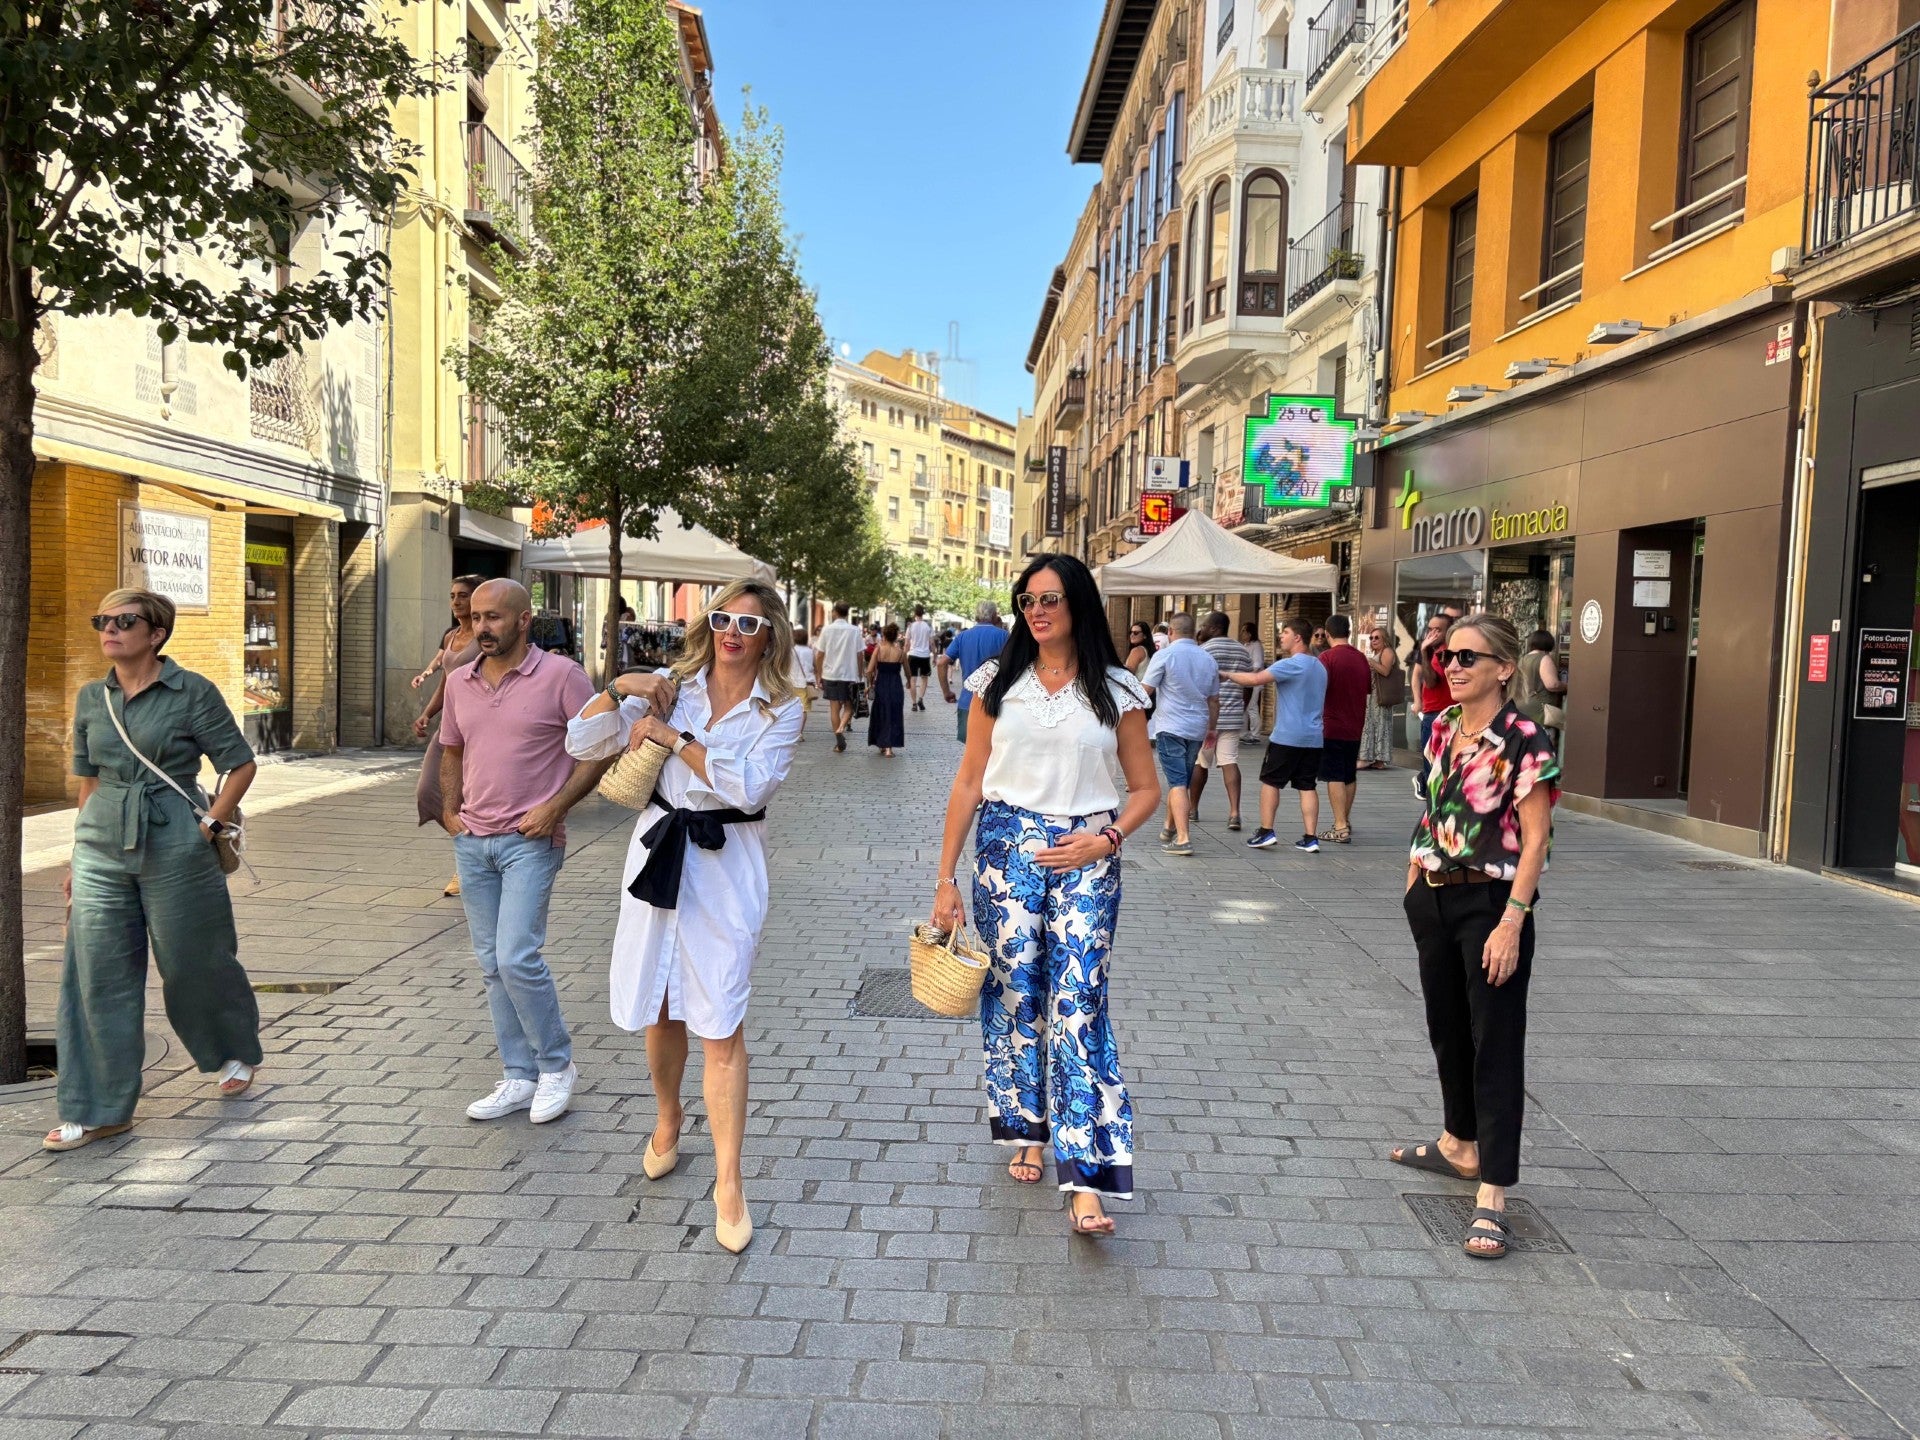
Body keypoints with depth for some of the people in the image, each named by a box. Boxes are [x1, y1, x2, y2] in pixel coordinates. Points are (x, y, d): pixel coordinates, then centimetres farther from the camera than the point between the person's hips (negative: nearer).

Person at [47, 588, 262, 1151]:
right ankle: (99, 1110, 12)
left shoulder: (192, 692, -7)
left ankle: (237, 1052, 36)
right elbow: (88, 779, 15)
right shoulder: (90, 698, 8)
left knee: (195, 966, 9)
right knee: (97, 976, 3)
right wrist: (78, 855, 15)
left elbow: (240, 763, -4)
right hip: (102, 845, 5)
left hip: (174, 846, -5)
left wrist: (211, 824, -10)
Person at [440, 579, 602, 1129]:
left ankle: (556, 1065, 8)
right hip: (473, 841, 6)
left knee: (517, 957, -13)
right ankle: (519, 1077, 22)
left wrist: (554, 806, -15)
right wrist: (450, 811, 9)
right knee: (492, 965, 10)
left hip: (530, 840, -6)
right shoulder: (460, 681, 9)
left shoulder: (561, 675, -9)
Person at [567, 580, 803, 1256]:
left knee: (721, 1025, -4)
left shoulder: (780, 711, -1)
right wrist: (618, 689, -12)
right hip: (659, 851, 3)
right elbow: (582, 743, 3)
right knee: (659, 1008, 16)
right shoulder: (672, 685, 5)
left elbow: (748, 787, -17)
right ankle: (667, 1118, 44)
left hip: (726, 866, -3)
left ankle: (728, 1182, 5)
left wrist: (676, 737, -15)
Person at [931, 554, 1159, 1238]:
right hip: (1007, 848, 2)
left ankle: (1086, 1178, -5)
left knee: (1077, 1001, -8)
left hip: (1084, 855, -2)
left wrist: (1105, 838, -10)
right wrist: (946, 877, 4)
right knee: (1015, 991, 6)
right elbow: (968, 783, 7)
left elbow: (1145, 789, 8)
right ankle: (1029, 1130, 28)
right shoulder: (998, 682, 6)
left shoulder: (1116, 690, 3)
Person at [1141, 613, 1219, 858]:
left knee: (1177, 782, -9)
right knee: (1182, 781, 18)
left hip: (1170, 727, -5)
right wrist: (1212, 727, 28)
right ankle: (1169, 827, 33)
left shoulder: (1165, 655, -6)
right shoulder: (1208, 660, 10)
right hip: (1197, 729, 5)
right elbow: (1214, 700, 16)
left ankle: (1183, 838, -17)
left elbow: (1145, 690, -6)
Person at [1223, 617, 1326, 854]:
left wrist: (1227, 675, -10)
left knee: (1270, 781, 4)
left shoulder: (1291, 664, -12)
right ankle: (1310, 837, 3)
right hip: (1314, 737, 7)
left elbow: (1256, 678, -22)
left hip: (1287, 736, -7)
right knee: (1308, 786, 6)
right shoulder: (1319, 667, 16)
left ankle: (1266, 831, 2)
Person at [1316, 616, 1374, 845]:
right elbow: (1368, 689, 15)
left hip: (1331, 726, -6)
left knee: (1335, 776, -4)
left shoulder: (1327, 657, -13)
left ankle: (1340, 828, -9)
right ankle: (1346, 821, 30)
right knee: (1350, 775, 17)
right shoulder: (1361, 658, 6)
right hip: (1355, 727, 6)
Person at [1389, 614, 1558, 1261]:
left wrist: (1511, 925, -21)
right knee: (1447, 1029, 20)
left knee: (1495, 1046, -3)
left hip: (1490, 905, -7)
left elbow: (1535, 840, -16)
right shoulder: (1442, 729, 7)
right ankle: (1460, 1146, 40)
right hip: (1435, 900, 8)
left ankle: (1492, 1200, 1)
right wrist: (1414, 885, 13)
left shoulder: (1524, 741, -14)